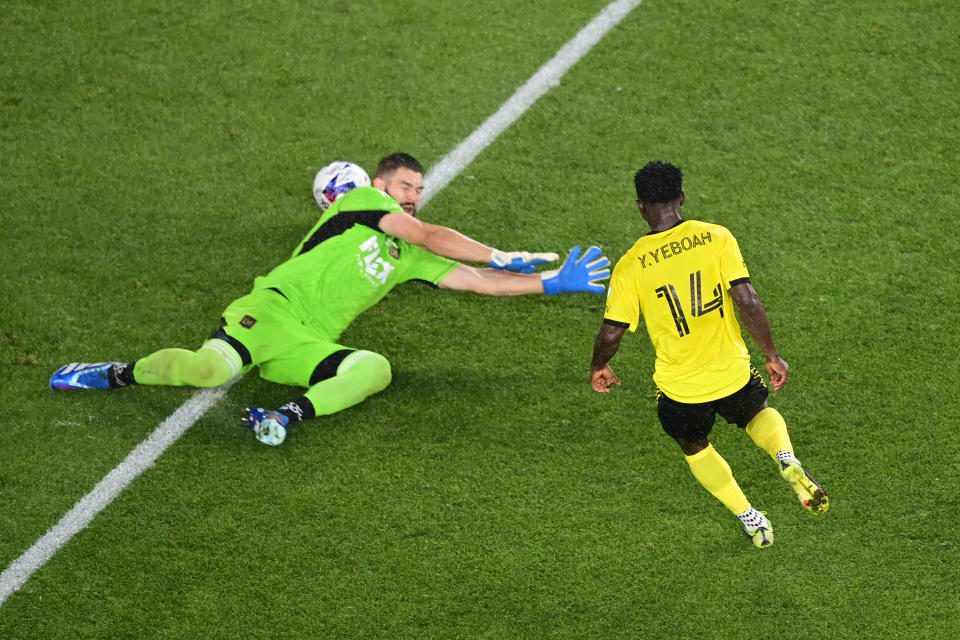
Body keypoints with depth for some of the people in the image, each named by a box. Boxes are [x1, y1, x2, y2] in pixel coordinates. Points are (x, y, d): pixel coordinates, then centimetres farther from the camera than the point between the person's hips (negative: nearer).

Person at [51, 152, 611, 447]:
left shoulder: (408, 259, 24)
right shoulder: (361, 201, 8)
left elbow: (475, 280, 21)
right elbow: (430, 236, -1)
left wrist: (552, 282, 16)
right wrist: (502, 257, 8)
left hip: (311, 346, 5)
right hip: (275, 308, -5)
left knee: (377, 369, -25)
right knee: (212, 369, -31)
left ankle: (289, 416, -38)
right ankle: (119, 374, -7)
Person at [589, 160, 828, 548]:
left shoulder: (630, 266, -10)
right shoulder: (716, 238, -9)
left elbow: (611, 333, -7)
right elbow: (747, 301, -14)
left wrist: (599, 368, 14)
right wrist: (772, 355, -3)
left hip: (680, 388, -1)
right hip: (732, 373, 1)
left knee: (694, 447, 30)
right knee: (759, 413, 33)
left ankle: (749, 518, 20)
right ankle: (788, 462, 3)